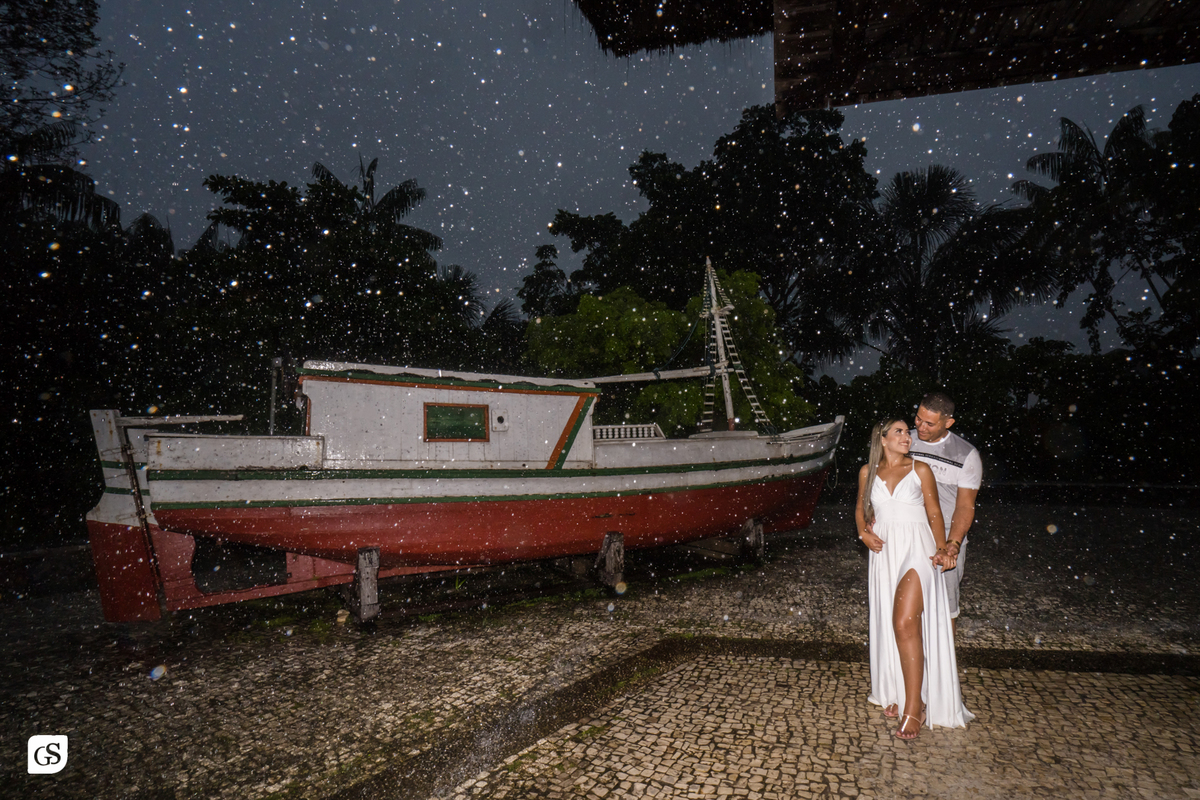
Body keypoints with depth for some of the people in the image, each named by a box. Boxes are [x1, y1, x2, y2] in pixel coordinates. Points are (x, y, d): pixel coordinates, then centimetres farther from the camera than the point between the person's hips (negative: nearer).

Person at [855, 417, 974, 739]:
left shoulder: (920, 469, 2)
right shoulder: (868, 471, 9)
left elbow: (935, 515, 4)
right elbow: (861, 507, 21)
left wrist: (942, 549, -10)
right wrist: (864, 532, 2)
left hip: (917, 551, -3)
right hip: (885, 553, 3)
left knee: (905, 623, -15)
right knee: (889, 625, 9)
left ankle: (914, 706, -7)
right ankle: (896, 692, 26)